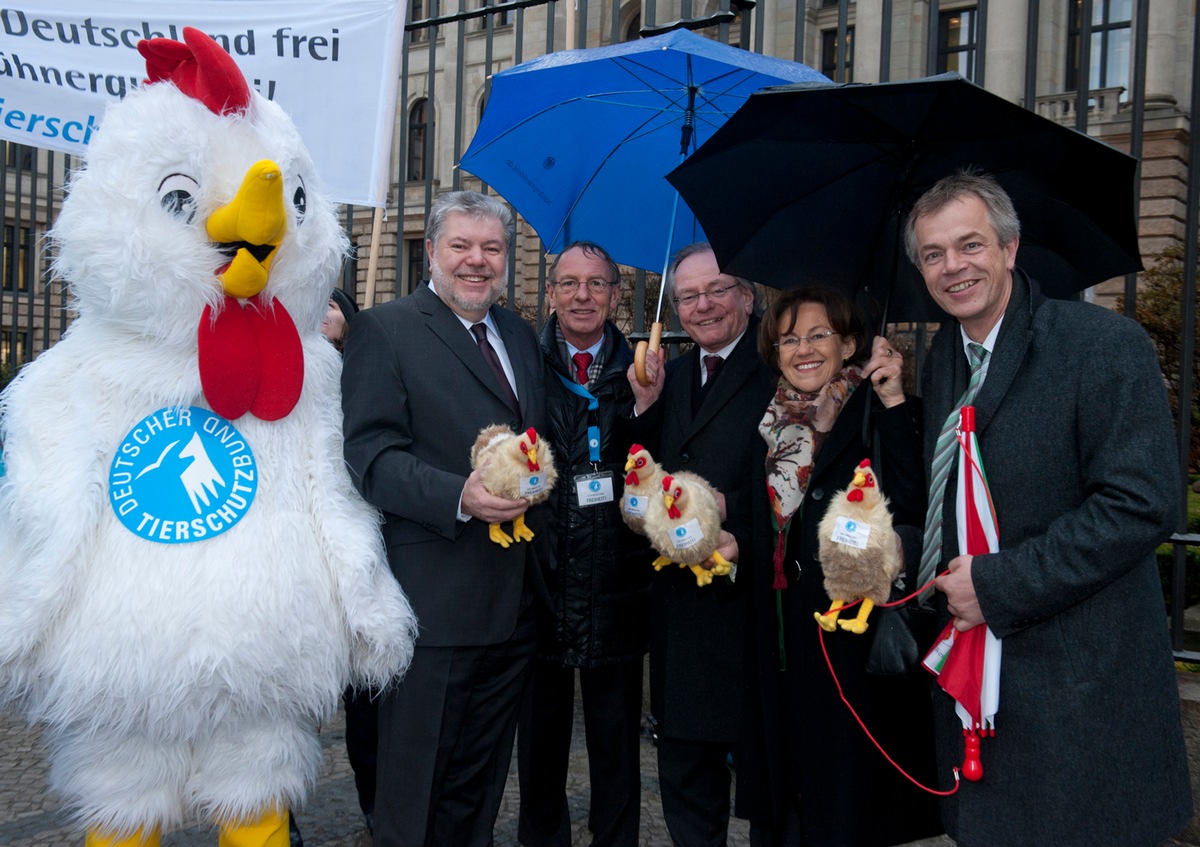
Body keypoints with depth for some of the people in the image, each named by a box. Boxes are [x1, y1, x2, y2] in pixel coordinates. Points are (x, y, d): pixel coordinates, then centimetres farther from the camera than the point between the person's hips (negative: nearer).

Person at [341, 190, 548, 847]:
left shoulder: (520, 335, 16)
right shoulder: (383, 330, -5)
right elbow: (371, 454, -14)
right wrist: (459, 496, -27)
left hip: (514, 604, 7)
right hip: (434, 604, -6)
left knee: (478, 786, 19)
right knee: (413, 792, 6)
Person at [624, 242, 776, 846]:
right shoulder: (671, 374, 13)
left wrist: (730, 510, -24)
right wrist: (645, 406, -2)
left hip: (747, 598, -6)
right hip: (679, 599, 6)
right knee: (685, 777, 18)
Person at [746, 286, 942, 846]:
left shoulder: (878, 416, -7)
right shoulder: (772, 424, 9)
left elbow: (912, 506, -24)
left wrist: (894, 403, -26)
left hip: (856, 634, -5)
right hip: (784, 643, 6)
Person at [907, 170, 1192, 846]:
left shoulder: (1106, 345, -13)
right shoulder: (941, 359, 9)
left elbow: (1143, 504, -20)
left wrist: (999, 584, -19)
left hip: (1083, 681, -6)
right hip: (971, 672, 6)